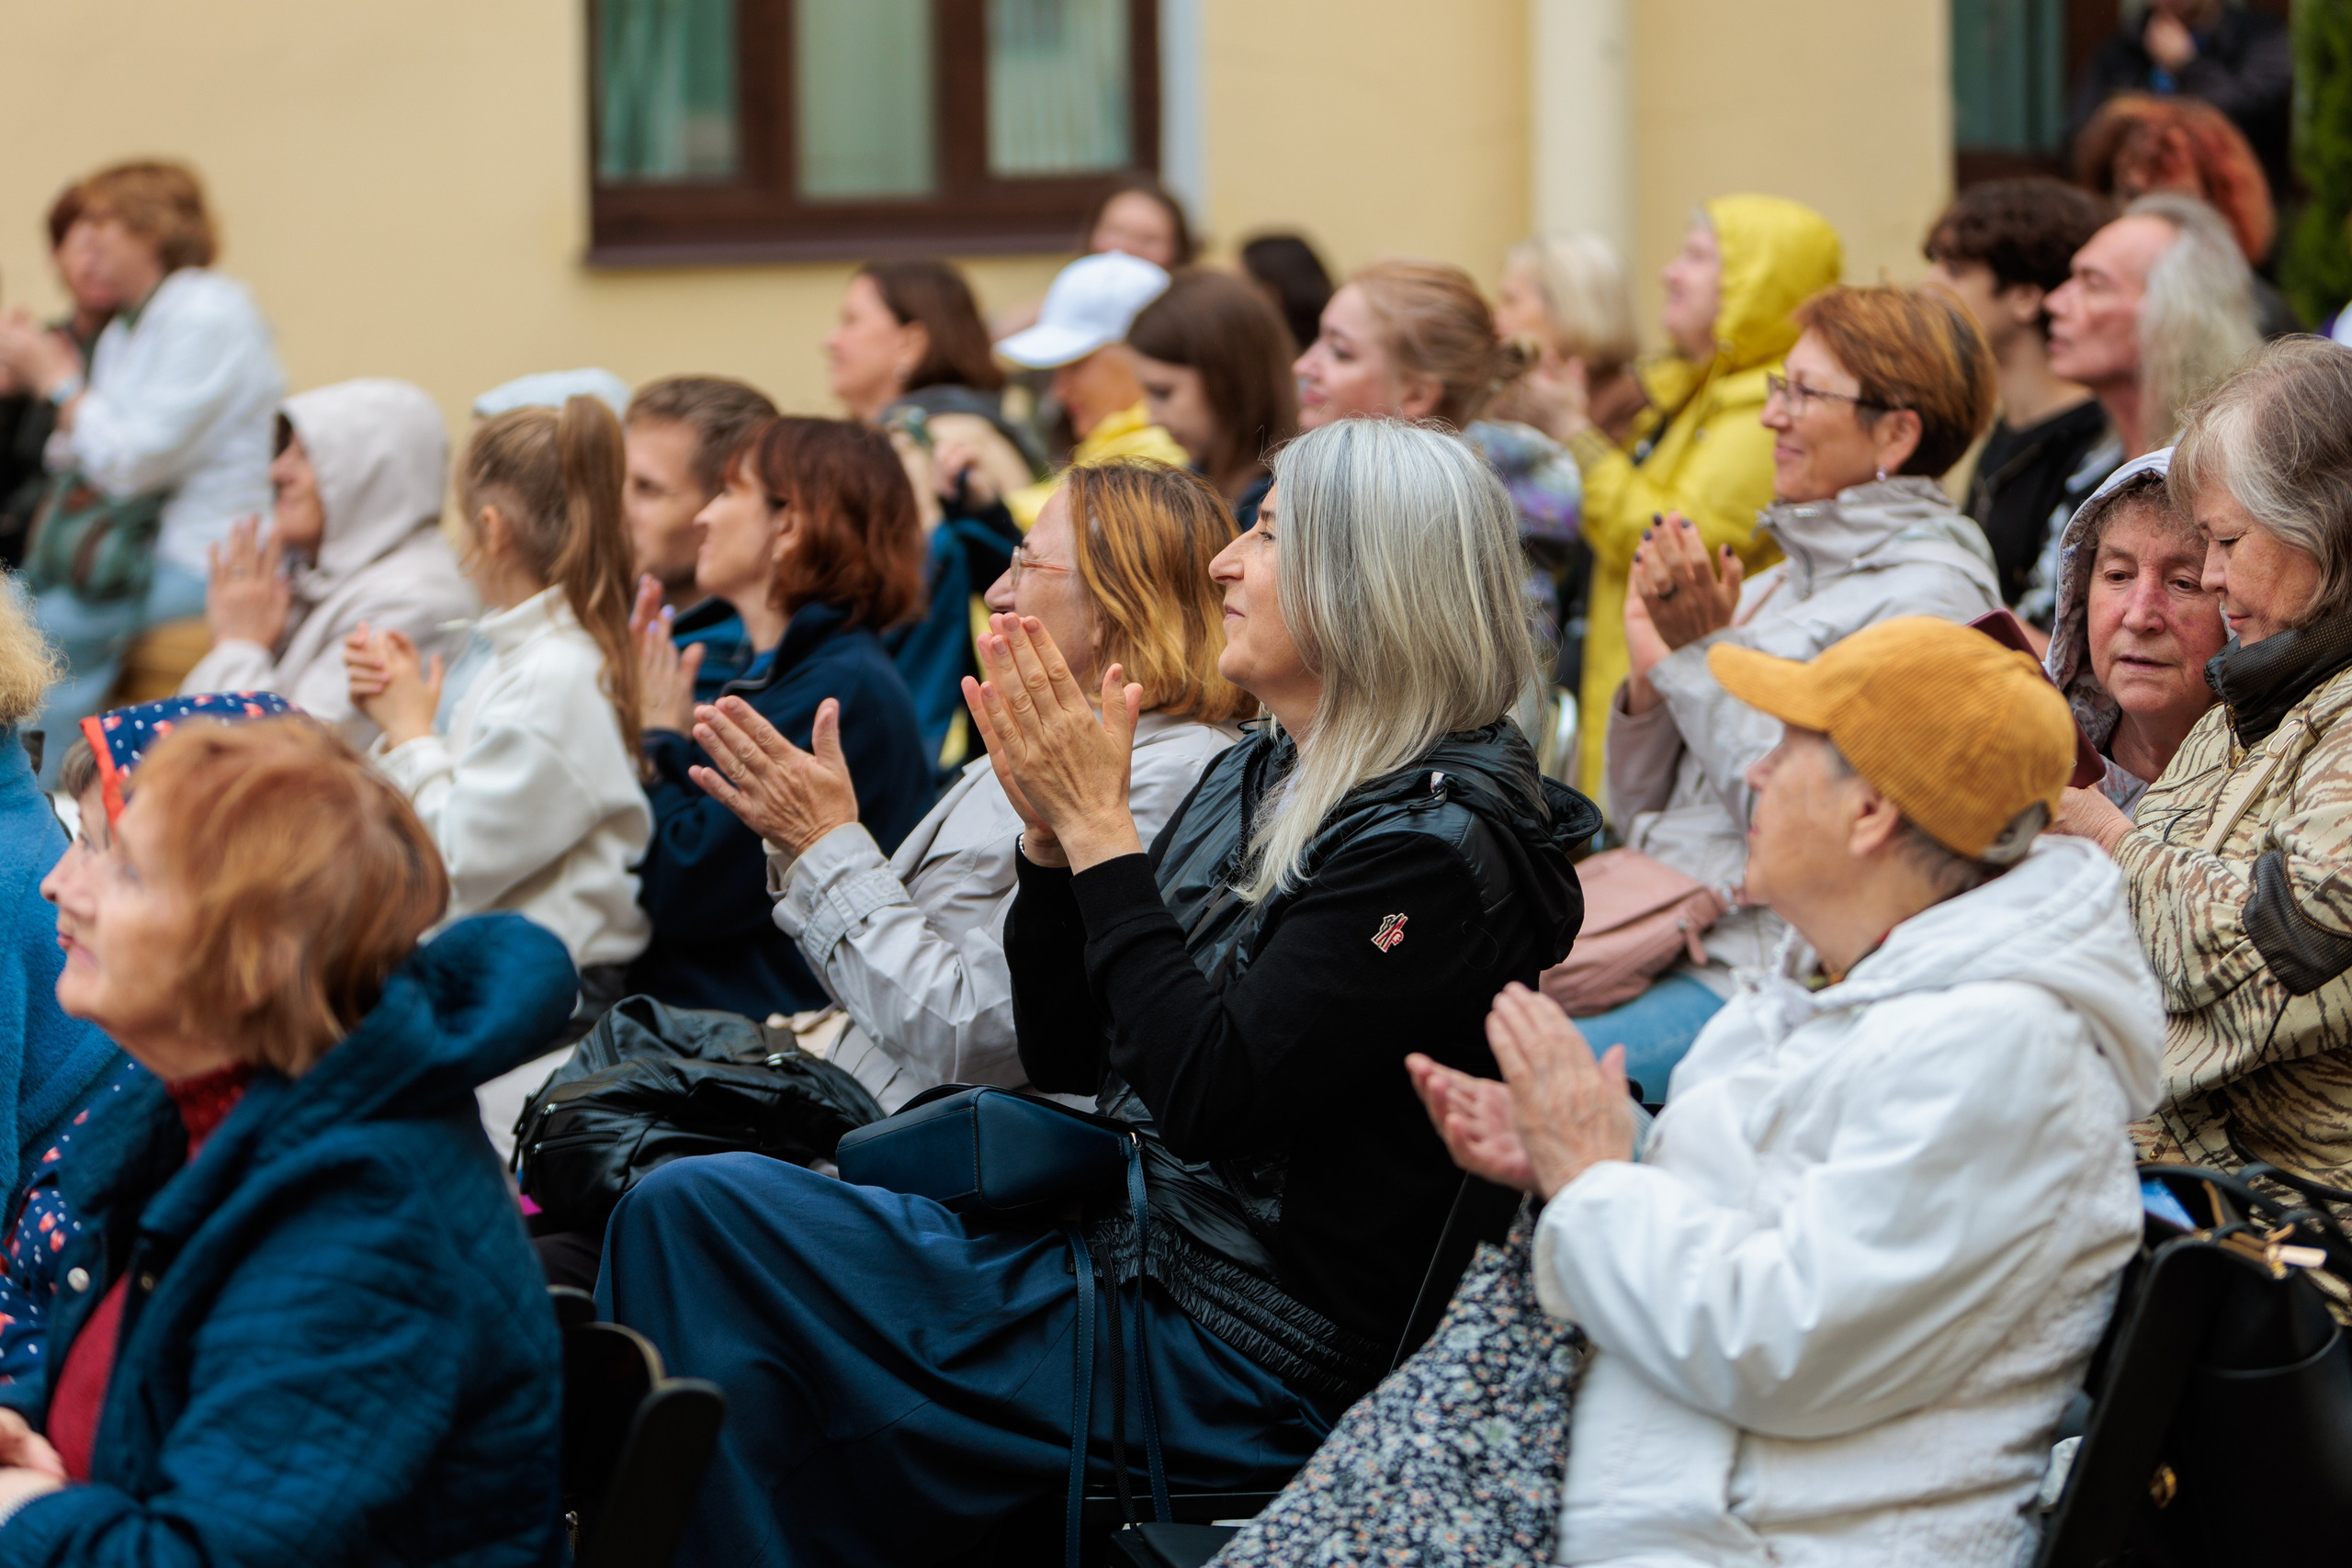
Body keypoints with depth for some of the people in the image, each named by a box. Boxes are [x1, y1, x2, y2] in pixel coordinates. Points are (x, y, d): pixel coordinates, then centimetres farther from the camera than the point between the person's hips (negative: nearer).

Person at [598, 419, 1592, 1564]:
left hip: (1234, 1362, -9)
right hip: (1115, 1249, 9)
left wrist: (1099, 827, -16)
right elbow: (1061, 1056, 15)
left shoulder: (1441, 843, -14)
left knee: (701, 1223, -17)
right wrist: (1050, 827, 0)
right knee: (691, 1209, -7)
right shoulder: (1253, 778, 13)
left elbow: (1209, 1097, -22)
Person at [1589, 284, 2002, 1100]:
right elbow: (1642, 814, 21)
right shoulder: (1780, 581, 20)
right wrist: (1653, 671, 3)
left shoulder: (1929, 597, -6)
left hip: (1752, 975, -8)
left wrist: (1701, 661, -9)